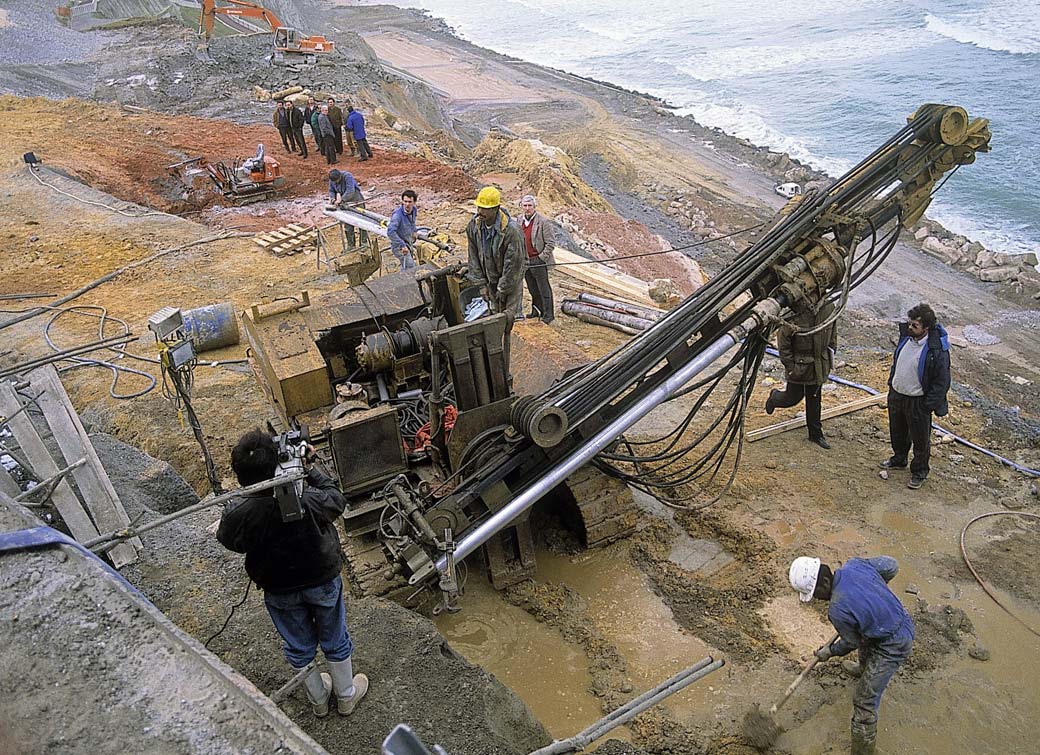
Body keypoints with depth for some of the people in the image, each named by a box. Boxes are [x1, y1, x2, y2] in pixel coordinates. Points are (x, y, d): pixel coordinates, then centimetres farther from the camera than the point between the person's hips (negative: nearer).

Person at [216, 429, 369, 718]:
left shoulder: (236, 513, -28)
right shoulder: (306, 502, -34)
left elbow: (227, 539, -4)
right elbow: (337, 500, -12)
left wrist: (245, 492, -6)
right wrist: (310, 469, -5)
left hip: (279, 591, 2)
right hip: (323, 582, -1)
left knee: (299, 646, 27)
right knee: (335, 640, 24)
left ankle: (318, 699, 49)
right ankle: (346, 695, 46)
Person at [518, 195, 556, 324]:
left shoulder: (543, 221, -12)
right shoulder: (520, 221, 7)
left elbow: (550, 243, -12)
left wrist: (541, 258, -15)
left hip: (538, 260, -6)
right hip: (525, 260, 6)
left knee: (544, 289, 2)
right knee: (532, 289, 16)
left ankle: (548, 315, 10)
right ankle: (536, 311, 30)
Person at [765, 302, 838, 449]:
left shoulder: (829, 308, -8)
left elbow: (833, 334, 10)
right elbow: (783, 343, -16)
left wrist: (831, 353, 9)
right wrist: (790, 367, -14)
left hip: (819, 365, 4)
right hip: (799, 364, -4)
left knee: (814, 400, 15)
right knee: (793, 398, 10)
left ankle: (816, 434, 29)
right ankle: (774, 397, 44)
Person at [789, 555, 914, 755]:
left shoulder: (838, 610, -31)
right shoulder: (854, 564, -14)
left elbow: (852, 643, -12)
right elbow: (891, 565, 2)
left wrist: (829, 652, 6)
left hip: (892, 647, -9)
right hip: (903, 622, 9)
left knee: (864, 701, -2)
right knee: (865, 646, 40)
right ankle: (865, 670, 72)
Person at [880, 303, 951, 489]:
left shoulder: (937, 351, -25)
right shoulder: (905, 336, -5)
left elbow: (942, 382, -18)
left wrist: (929, 406, -18)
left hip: (918, 402, -6)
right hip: (896, 395, 7)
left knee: (920, 439, 12)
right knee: (897, 432, 25)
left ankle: (919, 472, 31)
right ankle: (899, 459, 48)